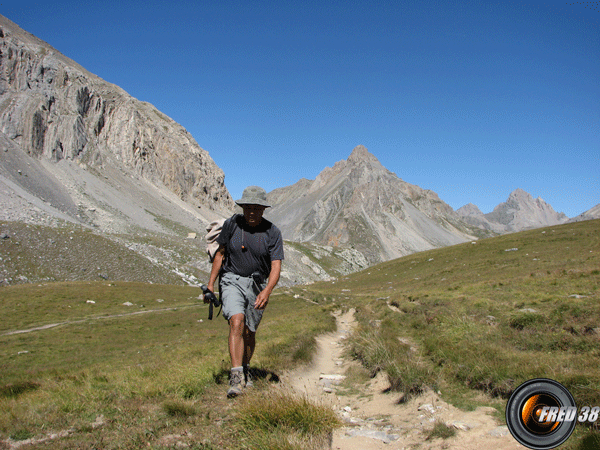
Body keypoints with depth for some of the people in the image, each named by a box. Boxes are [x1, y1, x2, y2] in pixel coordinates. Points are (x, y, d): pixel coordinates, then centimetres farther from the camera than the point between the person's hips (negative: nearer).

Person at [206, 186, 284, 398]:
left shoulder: (272, 232, -9)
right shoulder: (231, 224, -5)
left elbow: (276, 266, -15)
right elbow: (220, 253, 6)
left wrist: (267, 291, -32)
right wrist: (210, 283, 6)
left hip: (258, 284, 1)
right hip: (232, 280, -1)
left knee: (249, 332, 10)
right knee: (236, 321, -23)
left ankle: (245, 370, 35)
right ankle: (236, 376, -23)